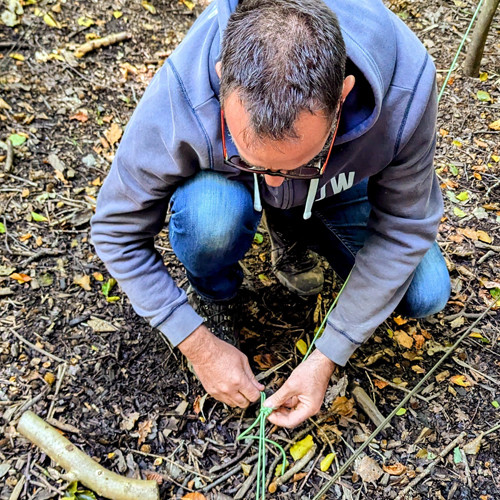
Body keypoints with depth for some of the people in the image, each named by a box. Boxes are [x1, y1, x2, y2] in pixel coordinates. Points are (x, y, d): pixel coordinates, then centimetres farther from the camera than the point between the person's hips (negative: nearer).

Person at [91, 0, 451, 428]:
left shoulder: (405, 86, -36)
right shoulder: (178, 99, -39)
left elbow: (404, 227, -22)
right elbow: (117, 231, -24)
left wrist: (325, 360, -22)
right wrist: (200, 347, -23)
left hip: (340, 184, 2)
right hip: (227, 183, -1)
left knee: (425, 295, -12)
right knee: (209, 212, -37)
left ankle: (296, 239, 13)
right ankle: (213, 298, -1)